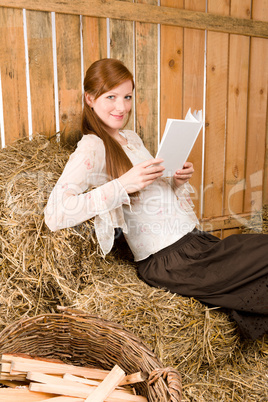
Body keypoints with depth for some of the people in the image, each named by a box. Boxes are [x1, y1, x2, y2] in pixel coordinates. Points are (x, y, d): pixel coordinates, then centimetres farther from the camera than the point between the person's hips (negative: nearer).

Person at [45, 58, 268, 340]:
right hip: (168, 259, -8)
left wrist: (179, 182, 3)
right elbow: (54, 216, -23)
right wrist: (123, 184, -27)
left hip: (194, 240, 8)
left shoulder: (132, 138, 16)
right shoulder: (92, 148, -9)